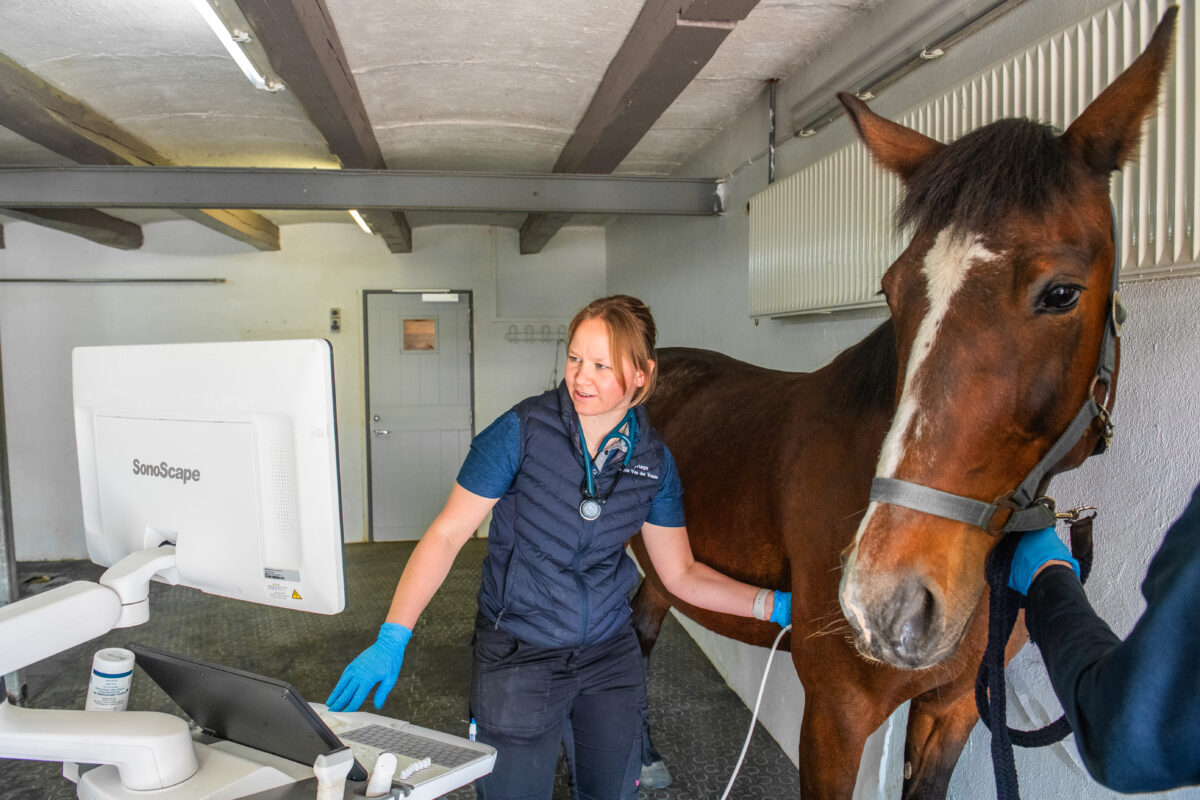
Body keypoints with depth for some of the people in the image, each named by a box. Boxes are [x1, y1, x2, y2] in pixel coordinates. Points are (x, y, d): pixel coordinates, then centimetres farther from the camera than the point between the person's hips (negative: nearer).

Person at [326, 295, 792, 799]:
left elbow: (682, 574, 2)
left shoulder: (653, 460, -6)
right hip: (517, 658, -3)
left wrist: (774, 605, -5)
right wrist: (392, 638, -22)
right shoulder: (523, 431, -17)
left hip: (612, 654, 4)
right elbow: (447, 534, -15)